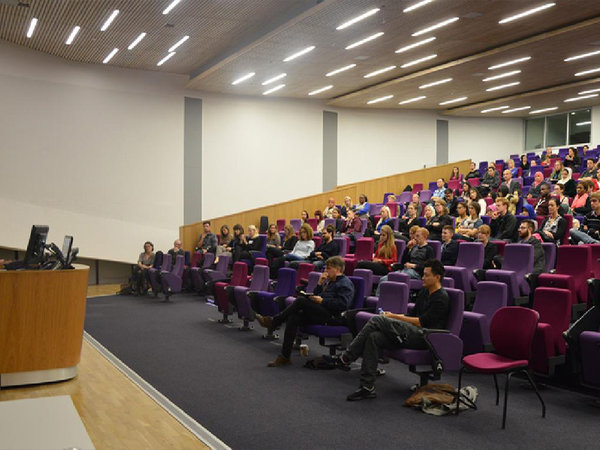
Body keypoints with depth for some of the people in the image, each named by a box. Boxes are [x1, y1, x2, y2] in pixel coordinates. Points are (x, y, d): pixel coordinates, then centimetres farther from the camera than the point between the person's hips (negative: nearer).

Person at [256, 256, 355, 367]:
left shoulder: (345, 283, 0)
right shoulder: (328, 281, 28)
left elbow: (343, 304, -15)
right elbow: (316, 295, 27)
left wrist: (322, 301, -14)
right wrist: (320, 283, 11)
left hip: (332, 316, -8)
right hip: (320, 313, 8)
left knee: (301, 300, -24)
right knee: (293, 318, -18)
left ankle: (274, 322, -14)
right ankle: (285, 356, -20)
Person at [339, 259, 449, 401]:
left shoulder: (442, 298, -8)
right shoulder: (424, 292, 19)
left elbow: (422, 321, -14)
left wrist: (395, 317, -8)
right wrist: (393, 316, 7)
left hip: (426, 337, -8)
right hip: (414, 333, 8)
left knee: (377, 320, -23)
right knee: (374, 337, -16)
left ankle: (348, 356, -16)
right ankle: (367, 387, -16)